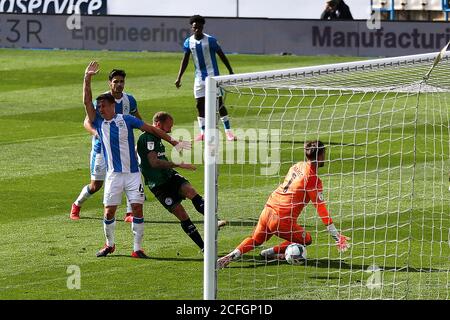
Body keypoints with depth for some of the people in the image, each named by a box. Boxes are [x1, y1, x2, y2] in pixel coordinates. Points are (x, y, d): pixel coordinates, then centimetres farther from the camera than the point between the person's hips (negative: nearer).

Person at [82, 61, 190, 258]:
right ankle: (109, 244, 19)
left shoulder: (127, 120, 0)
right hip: (113, 174, 1)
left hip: (133, 173, -1)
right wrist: (87, 79, -16)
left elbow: (151, 129, 6)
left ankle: (137, 248, 1)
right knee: (109, 211, -2)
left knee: (137, 208, -6)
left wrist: (173, 142, 6)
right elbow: (87, 101, -5)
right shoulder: (99, 123, 4)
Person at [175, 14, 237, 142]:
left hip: (213, 76, -4)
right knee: (200, 104, 4)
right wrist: (179, 78, 5)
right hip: (199, 77, 4)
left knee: (219, 103, -5)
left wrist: (231, 72, -1)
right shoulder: (188, 42, 1)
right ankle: (203, 132, 11)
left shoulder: (210, 40, -10)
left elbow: (222, 56, -3)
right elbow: (185, 61, 10)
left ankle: (228, 131, 1)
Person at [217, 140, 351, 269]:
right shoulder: (313, 179, -12)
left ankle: (231, 256, 5)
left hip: (268, 210, 7)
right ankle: (273, 252, 8)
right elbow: (321, 208, -12)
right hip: (282, 220, -7)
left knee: (255, 240, 28)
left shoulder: (297, 166, 9)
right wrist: (337, 236, -9)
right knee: (306, 239, 17)